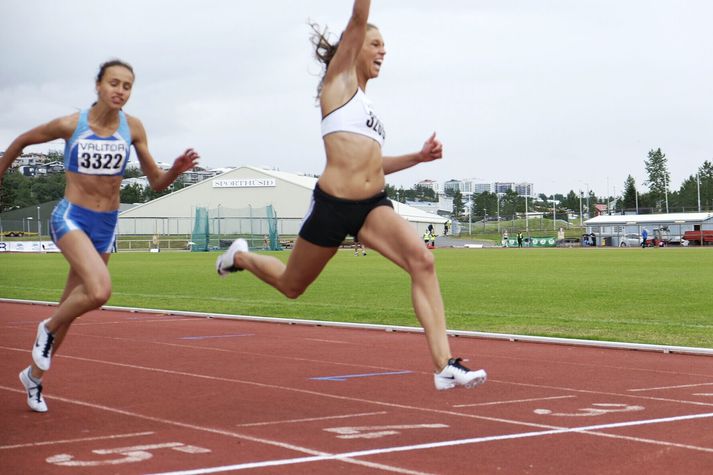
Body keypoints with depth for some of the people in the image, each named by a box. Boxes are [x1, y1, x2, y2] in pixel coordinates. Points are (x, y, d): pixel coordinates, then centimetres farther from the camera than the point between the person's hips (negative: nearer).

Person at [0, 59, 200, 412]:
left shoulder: (132, 128, -2)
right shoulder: (70, 125, -10)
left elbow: (156, 182, 3)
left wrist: (177, 169, -18)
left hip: (106, 225, 4)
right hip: (71, 218, -4)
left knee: (70, 305, 14)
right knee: (100, 291, -29)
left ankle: (33, 375, 35)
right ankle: (49, 328, 0)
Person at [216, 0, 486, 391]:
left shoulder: (363, 99, 22)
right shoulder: (339, 80, 2)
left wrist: (418, 157, 15)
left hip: (373, 205, 6)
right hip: (333, 203, -6)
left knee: (422, 261, -22)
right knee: (291, 286, 14)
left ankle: (444, 365, -28)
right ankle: (241, 256, 48)